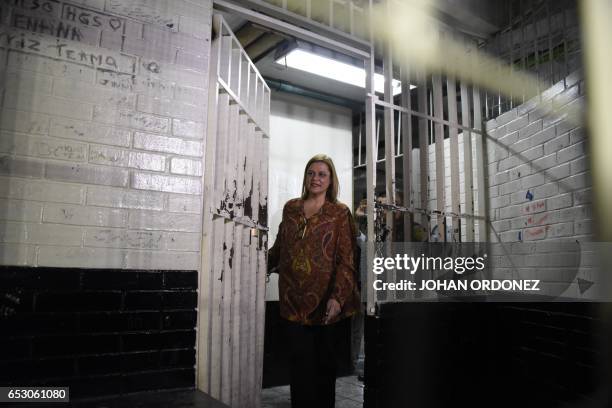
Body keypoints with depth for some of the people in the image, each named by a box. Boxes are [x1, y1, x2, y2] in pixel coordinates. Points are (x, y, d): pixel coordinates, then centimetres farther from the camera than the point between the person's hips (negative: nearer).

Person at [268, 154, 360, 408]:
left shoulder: (340, 213, 1)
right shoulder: (290, 208, 11)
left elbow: (345, 260, -6)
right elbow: (278, 248, 17)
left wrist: (337, 297, -17)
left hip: (324, 298, -2)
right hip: (294, 297, 2)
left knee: (324, 359, 10)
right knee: (300, 362, 5)